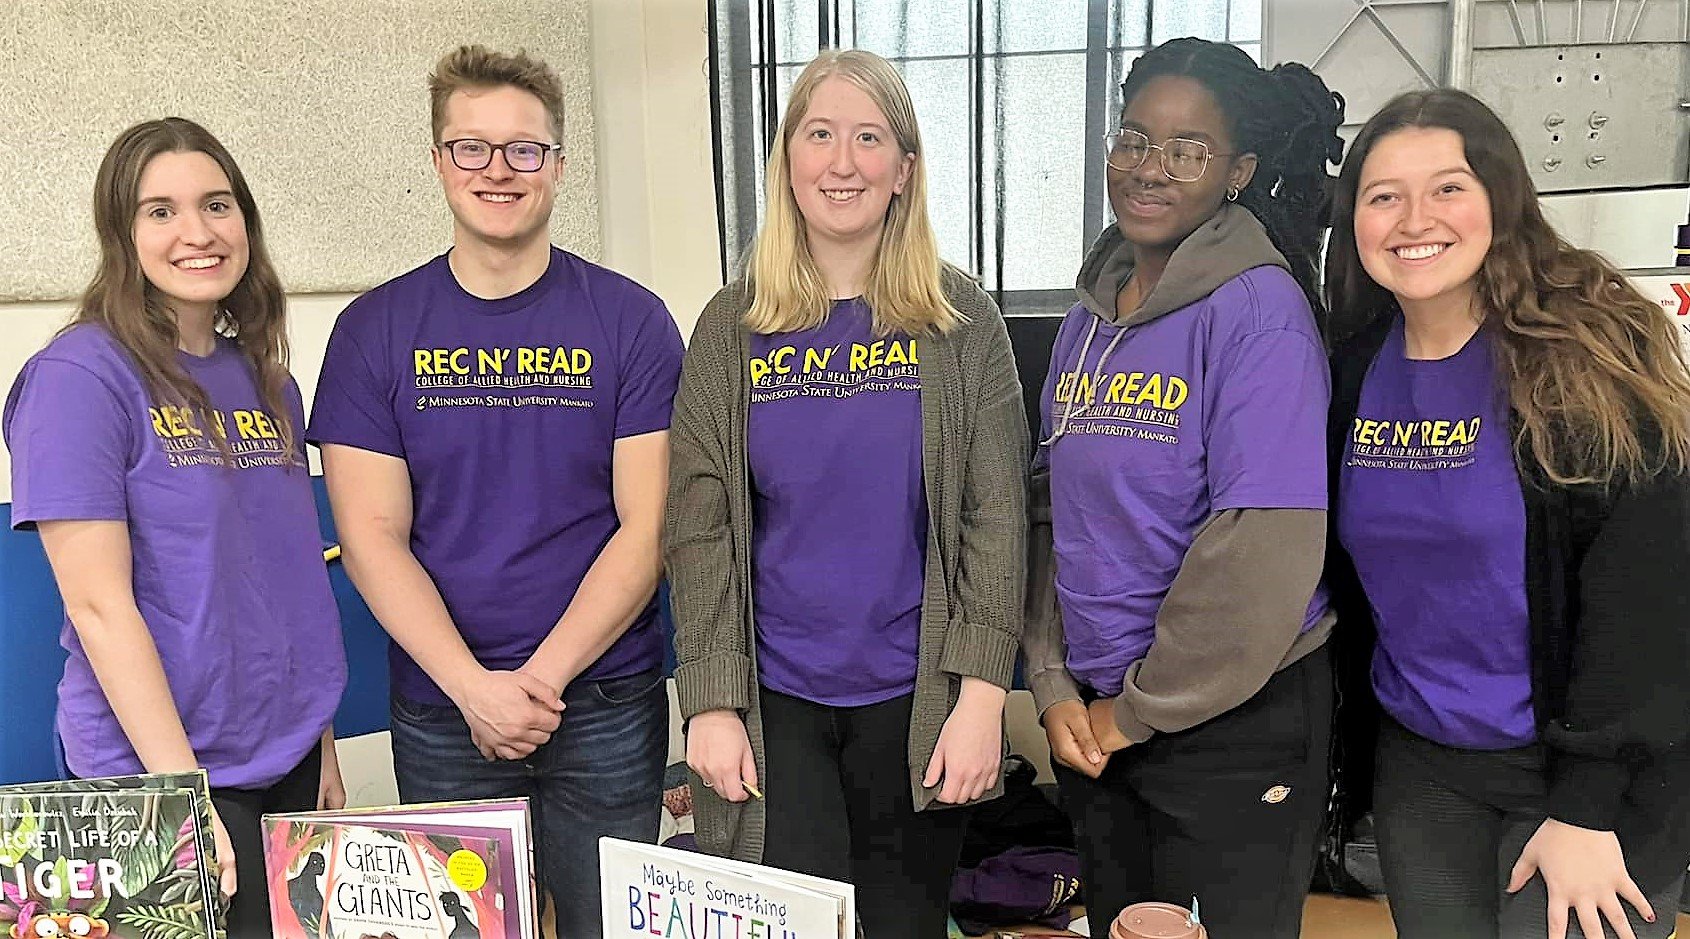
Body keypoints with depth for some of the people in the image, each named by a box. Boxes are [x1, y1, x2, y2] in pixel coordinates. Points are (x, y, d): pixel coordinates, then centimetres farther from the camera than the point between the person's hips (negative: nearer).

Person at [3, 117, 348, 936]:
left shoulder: (267, 383, 7)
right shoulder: (79, 376, -12)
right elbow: (98, 605, -16)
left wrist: (324, 747, 10)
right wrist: (183, 793, -18)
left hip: (289, 760, 6)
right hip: (161, 776, -6)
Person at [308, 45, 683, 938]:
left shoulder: (631, 320, -3)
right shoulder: (374, 329, 1)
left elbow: (647, 525, -7)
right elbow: (373, 535, -4)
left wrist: (541, 678, -13)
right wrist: (475, 687, -14)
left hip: (606, 703, -1)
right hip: (440, 711, 1)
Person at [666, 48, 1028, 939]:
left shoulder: (958, 318, -2)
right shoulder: (733, 325, 0)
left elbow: (996, 514, -4)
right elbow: (700, 528, 0)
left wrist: (983, 693, -10)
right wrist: (710, 702, -5)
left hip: (917, 697, 0)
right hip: (772, 698, 0)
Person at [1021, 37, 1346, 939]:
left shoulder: (1259, 307, -15)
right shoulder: (1088, 317, 5)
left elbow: (1264, 548, -21)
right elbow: (1052, 509, 8)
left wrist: (1142, 709, -13)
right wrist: (1055, 686, 0)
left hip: (1234, 722, -6)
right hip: (1092, 720, 6)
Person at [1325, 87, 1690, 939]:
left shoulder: (1591, 355, -14)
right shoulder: (1356, 369, 1)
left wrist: (1589, 804, -17)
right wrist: (1350, 754, 10)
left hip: (1593, 774, -4)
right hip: (1417, 767, 5)